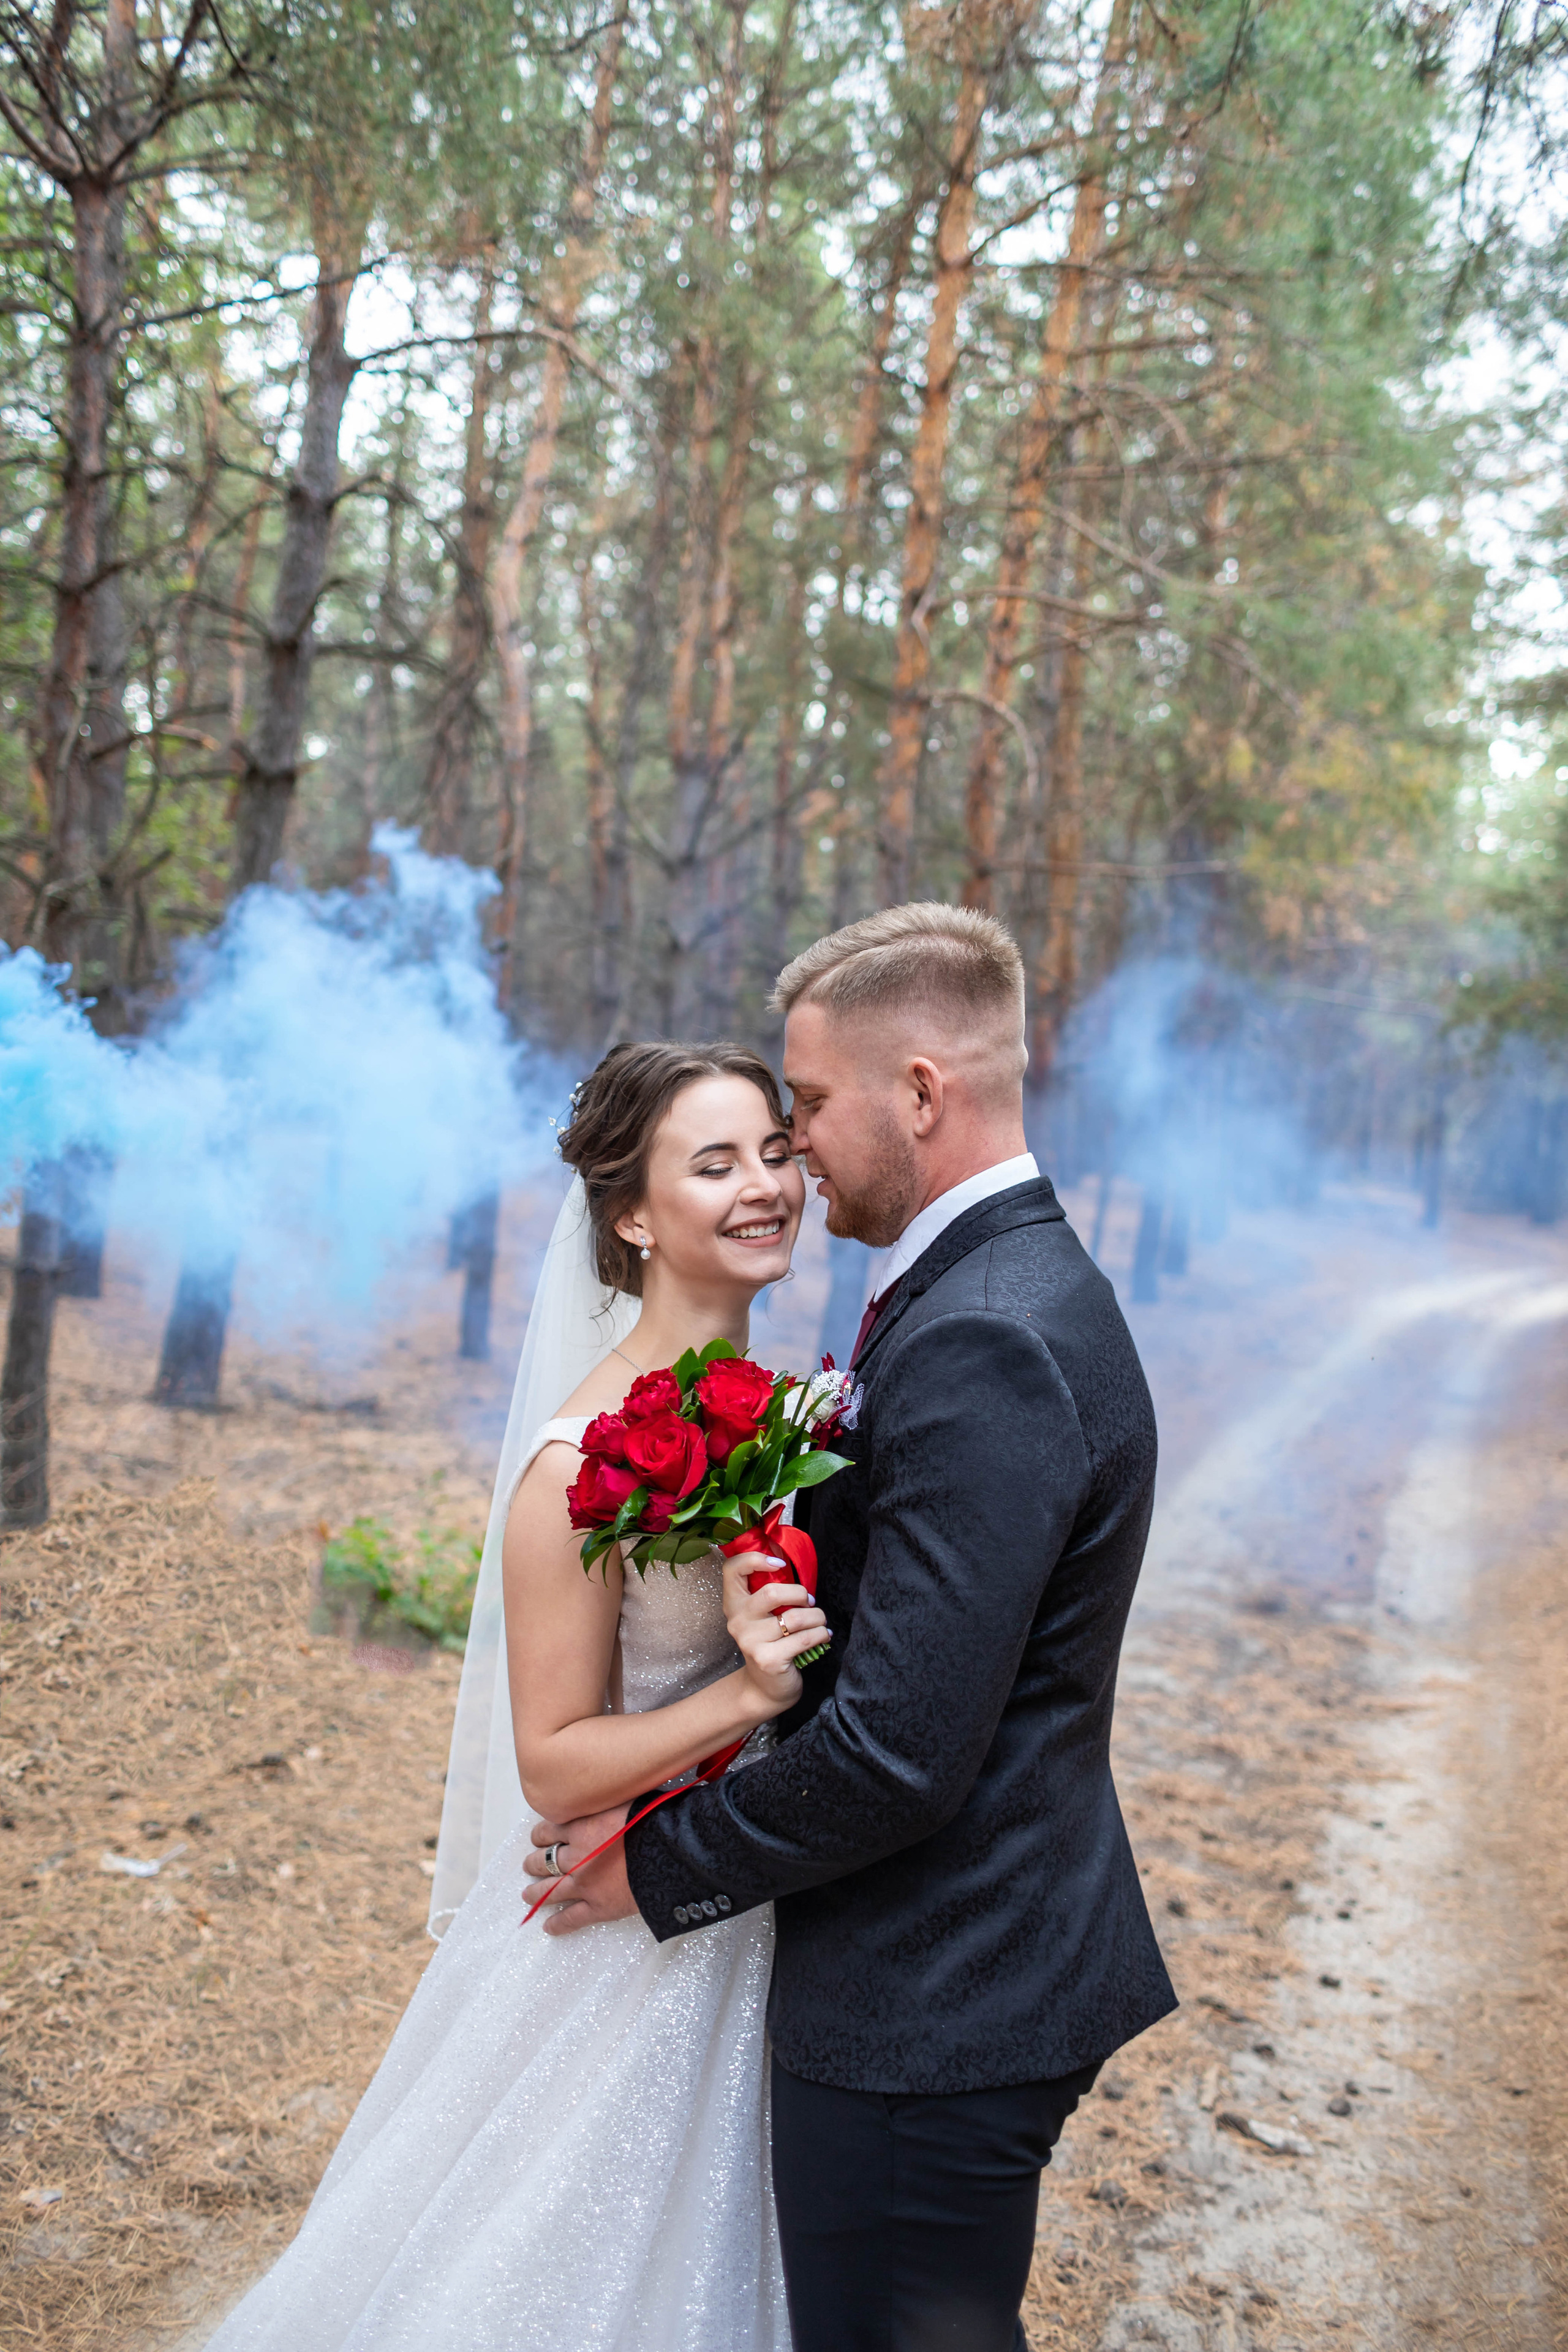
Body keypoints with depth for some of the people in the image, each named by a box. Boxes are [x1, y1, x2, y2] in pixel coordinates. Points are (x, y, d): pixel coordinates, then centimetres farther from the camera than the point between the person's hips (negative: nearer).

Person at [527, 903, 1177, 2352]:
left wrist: (667, 1867, -11)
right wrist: (665, 1801, 2)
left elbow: (899, 1752, -27)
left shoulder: (983, 1347, -26)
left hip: (931, 2012, -10)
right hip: (971, 1971, 10)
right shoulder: (1017, 1285, 8)